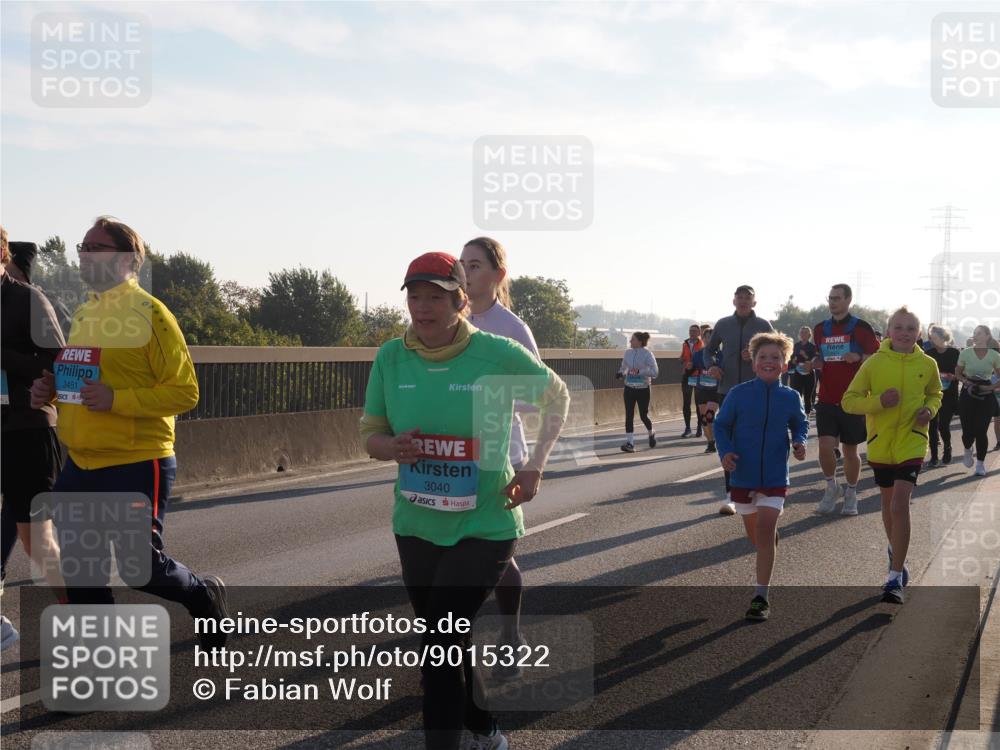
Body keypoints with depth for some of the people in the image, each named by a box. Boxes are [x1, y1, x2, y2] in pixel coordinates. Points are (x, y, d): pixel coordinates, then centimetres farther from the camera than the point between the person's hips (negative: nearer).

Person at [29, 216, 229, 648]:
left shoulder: (148, 313, -12)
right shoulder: (84, 313, 12)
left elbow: (184, 392, -16)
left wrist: (115, 400, -25)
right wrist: (51, 391, 5)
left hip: (136, 466, -8)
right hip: (80, 465, 8)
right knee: (76, 565, 8)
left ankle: (204, 596, 30)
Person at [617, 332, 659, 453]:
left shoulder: (647, 354, -12)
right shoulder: (628, 352, 4)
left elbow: (655, 372, -18)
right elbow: (624, 367, 20)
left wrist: (639, 371, -28)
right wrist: (621, 373, -2)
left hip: (643, 389, -4)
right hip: (629, 388, 4)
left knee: (643, 415, 4)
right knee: (629, 415, -6)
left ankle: (651, 433, 35)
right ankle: (629, 442, -6)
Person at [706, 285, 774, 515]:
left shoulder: (763, 326, 2)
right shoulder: (723, 324, 6)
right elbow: (710, 349, 17)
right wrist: (711, 366, -4)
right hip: (728, 390, 1)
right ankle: (730, 495, -1)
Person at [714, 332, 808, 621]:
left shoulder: (790, 397, -4)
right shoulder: (738, 394, -8)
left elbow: (800, 424, 12)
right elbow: (721, 425, 1)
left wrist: (799, 443, -8)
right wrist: (725, 451, -15)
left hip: (775, 476, -1)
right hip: (743, 475, 1)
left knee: (765, 531, -13)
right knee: (754, 535, 14)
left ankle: (761, 597, -9)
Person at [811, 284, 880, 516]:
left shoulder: (860, 328, -4)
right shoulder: (820, 329, 10)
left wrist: (858, 357, -20)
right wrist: (813, 363, 0)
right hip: (827, 399, 3)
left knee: (850, 451, 6)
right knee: (825, 446, -11)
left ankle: (851, 495, 23)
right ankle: (832, 487, 13)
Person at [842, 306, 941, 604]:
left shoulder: (927, 365, -1)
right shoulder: (874, 363, -6)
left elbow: (935, 394, 18)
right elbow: (849, 401, -4)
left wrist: (930, 409, -4)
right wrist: (879, 401, -20)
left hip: (912, 443, -1)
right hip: (881, 444, 1)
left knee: (900, 505, -14)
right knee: (889, 504, 17)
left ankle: (895, 578, -10)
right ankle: (896, 551, 44)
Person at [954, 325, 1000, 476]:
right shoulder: (965, 353, 0)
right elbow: (958, 373, 9)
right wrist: (966, 381, -10)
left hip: (986, 396, 0)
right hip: (968, 394, 0)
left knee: (981, 431, -4)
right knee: (968, 430, -5)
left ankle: (980, 463, 11)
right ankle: (968, 450, 31)